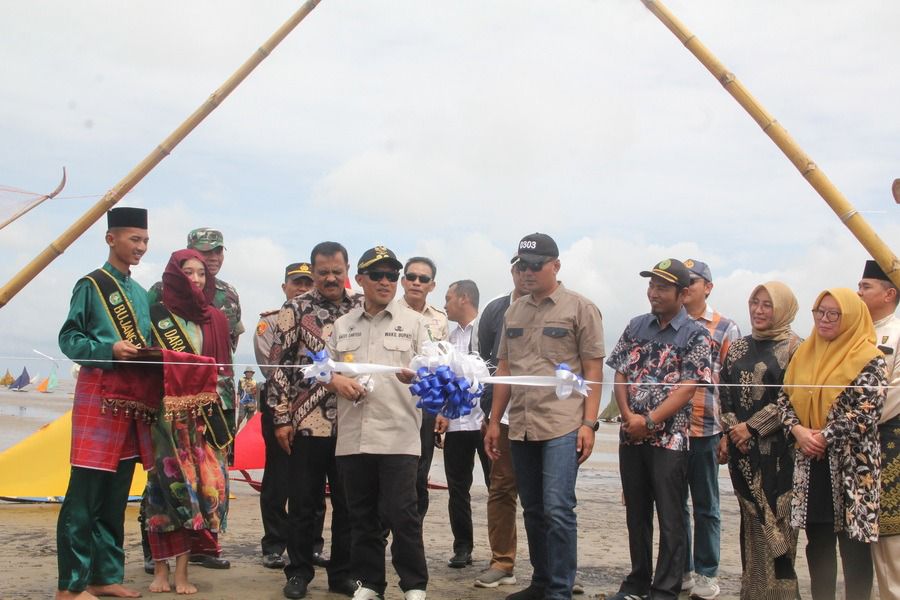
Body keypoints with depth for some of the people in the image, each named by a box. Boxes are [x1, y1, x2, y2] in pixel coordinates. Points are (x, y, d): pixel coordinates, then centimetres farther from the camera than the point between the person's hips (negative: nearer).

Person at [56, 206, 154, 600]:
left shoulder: (141, 294, 18)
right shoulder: (91, 285, -3)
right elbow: (69, 339, -7)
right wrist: (110, 349, -21)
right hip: (99, 393, -7)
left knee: (116, 496, 10)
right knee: (84, 495, -6)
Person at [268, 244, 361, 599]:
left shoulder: (362, 308, 6)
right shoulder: (295, 310, 0)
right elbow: (279, 365, -2)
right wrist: (281, 418, -6)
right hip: (307, 422, -2)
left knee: (348, 503, 7)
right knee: (303, 503, 5)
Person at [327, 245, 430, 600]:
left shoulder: (413, 322, 8)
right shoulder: (342, 325, 14)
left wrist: (417, 375, -20)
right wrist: (336, 381, -6)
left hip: (399, 435, -3)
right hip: (353, 435, 3)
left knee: (402, 513, -4)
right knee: (362, 515, 10)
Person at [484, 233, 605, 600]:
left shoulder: (580, 308, -1)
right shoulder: (513, 313, 14)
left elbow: (592, 370, -3)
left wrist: (588, 423, -11)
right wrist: (494, 422, 14)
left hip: (563, 427, -5)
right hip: (521, 428, 6)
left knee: (557, 510, -9)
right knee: (533, 511, 12)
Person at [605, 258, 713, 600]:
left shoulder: (696, 336, -6)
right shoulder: (636, 327, 9)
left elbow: (687, 389, -12)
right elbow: (620, 375, 7)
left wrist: (649, 421, -16)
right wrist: (628, 416, -8)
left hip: (670, 439, -5)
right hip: (631, 437, 5)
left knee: (670, 518, 2)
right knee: (636, 514, 13)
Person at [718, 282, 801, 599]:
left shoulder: (794, 348, -3)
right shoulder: (738, 348, 14)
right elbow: (724, 394, 13)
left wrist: (752, 427, -11)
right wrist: (729, 433, -1)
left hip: (777, 449, -5)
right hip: (741, 449, 5)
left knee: (776, 518, -4)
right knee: (752, 519, 8)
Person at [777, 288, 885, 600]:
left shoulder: (868, 358, -8)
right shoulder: (804, 353, 11)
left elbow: (866, 410, -16)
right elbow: (785, 398, 10)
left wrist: (824, 437, -16)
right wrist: (797, 430, -8)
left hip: (851, 465, -5)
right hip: (810, 463, 6)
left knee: (853, 545, 1)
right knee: (818, 543, 12)